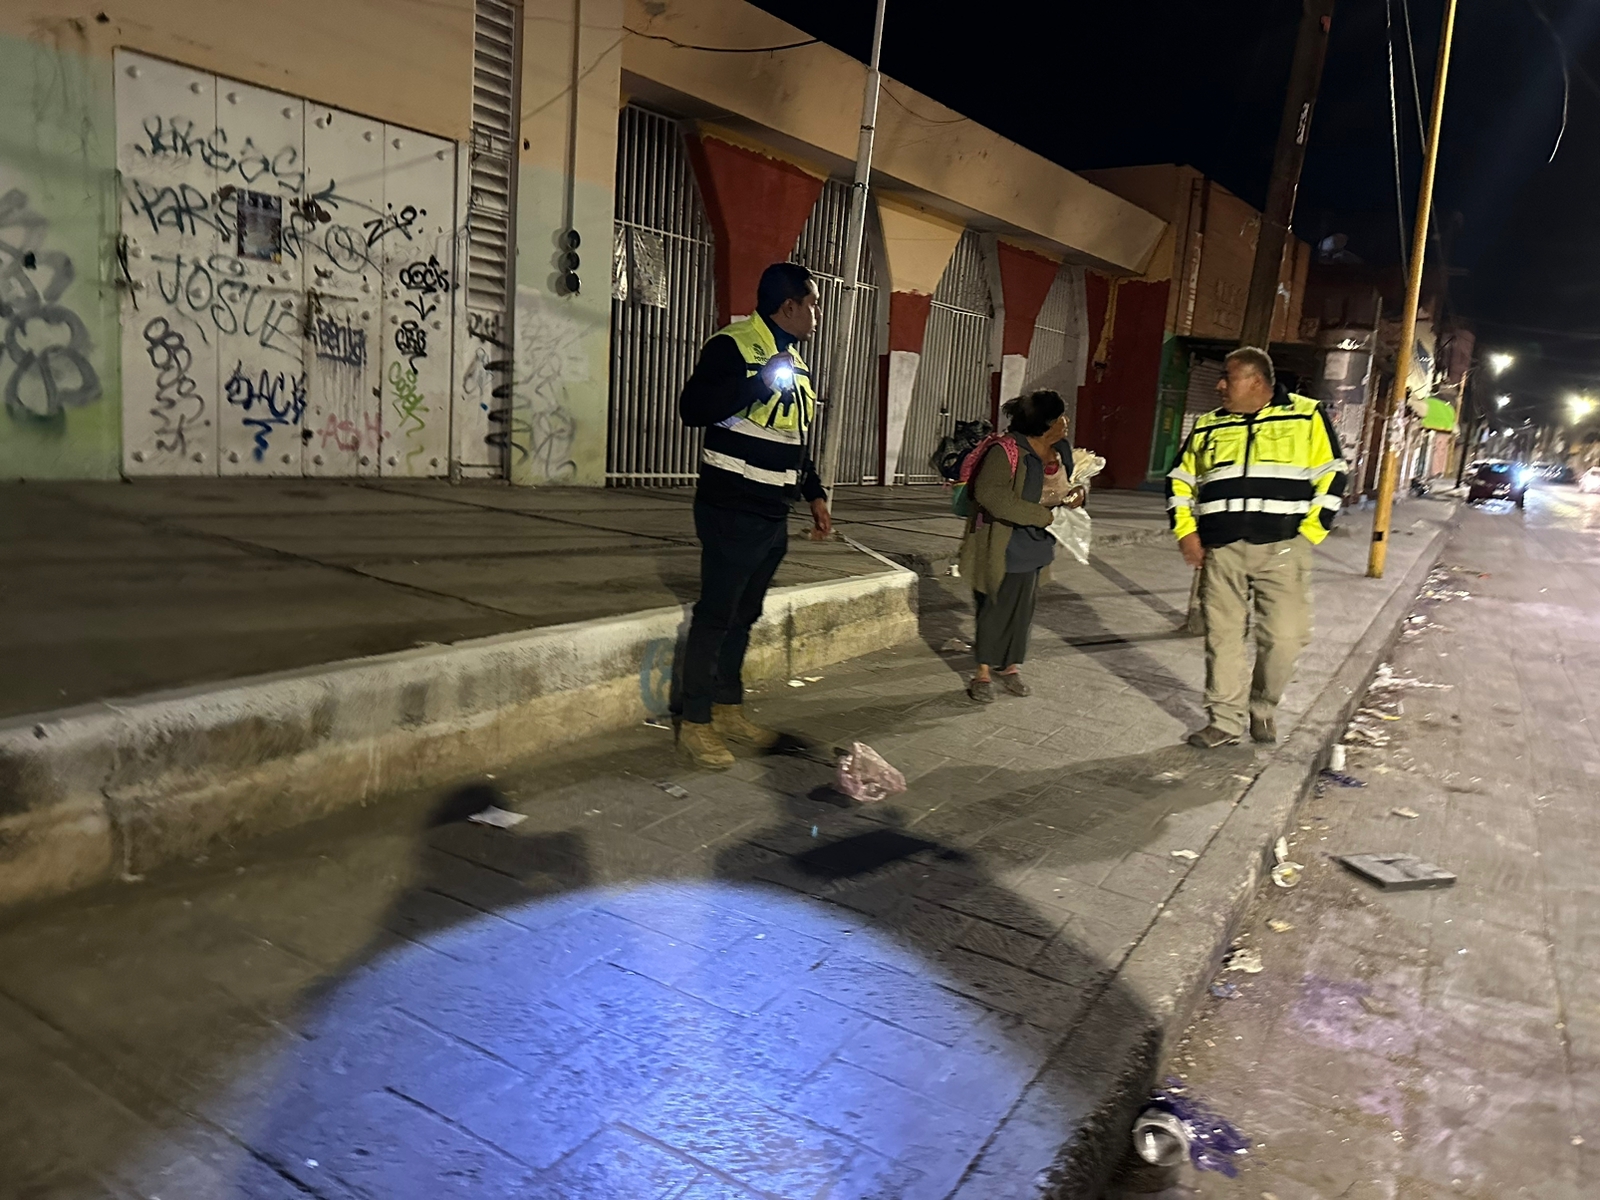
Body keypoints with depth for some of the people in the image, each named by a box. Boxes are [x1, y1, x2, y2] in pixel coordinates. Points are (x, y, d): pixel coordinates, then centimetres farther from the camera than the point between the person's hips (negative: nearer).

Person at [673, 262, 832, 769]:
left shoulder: (795, 362, 16)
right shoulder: (732, 347, -12)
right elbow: (693, 408, -25)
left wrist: (815, 494, 21)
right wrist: (763, 379, -25)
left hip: (774, 515, 8)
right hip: (732, 512, -8)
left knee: (745, 615, 14)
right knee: (715, 614, -2)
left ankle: (729, 709, 26)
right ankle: (695, 723, 7)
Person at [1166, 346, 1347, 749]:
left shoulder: (1306, 417, 3)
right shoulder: (1208, 427, 14)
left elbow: (1332, 476, 2)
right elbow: (1180, 480, 20)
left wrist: (1308, 534, -6)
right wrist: (1185, 532, 7)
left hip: (1281, 549, -3)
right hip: (1221, 550, 3)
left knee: (1284, 636, -6)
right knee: (1223, 636, 2)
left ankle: (1263, 708, 20)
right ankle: (1225, 722, 12)